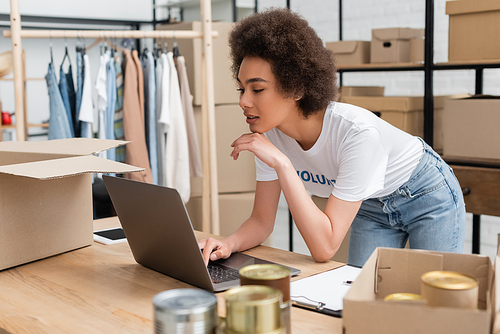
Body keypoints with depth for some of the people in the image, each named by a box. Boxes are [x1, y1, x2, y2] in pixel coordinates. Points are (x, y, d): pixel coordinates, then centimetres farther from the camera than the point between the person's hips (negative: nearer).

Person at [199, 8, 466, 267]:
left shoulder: (357, 133, -40)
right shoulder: (270, 134, -21)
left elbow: (324, 248, -41)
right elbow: (262, 221, -12)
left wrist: (282, 163, -46)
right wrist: (229, 244, -34)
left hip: (425, 195, -4)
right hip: (371, 204, 5)